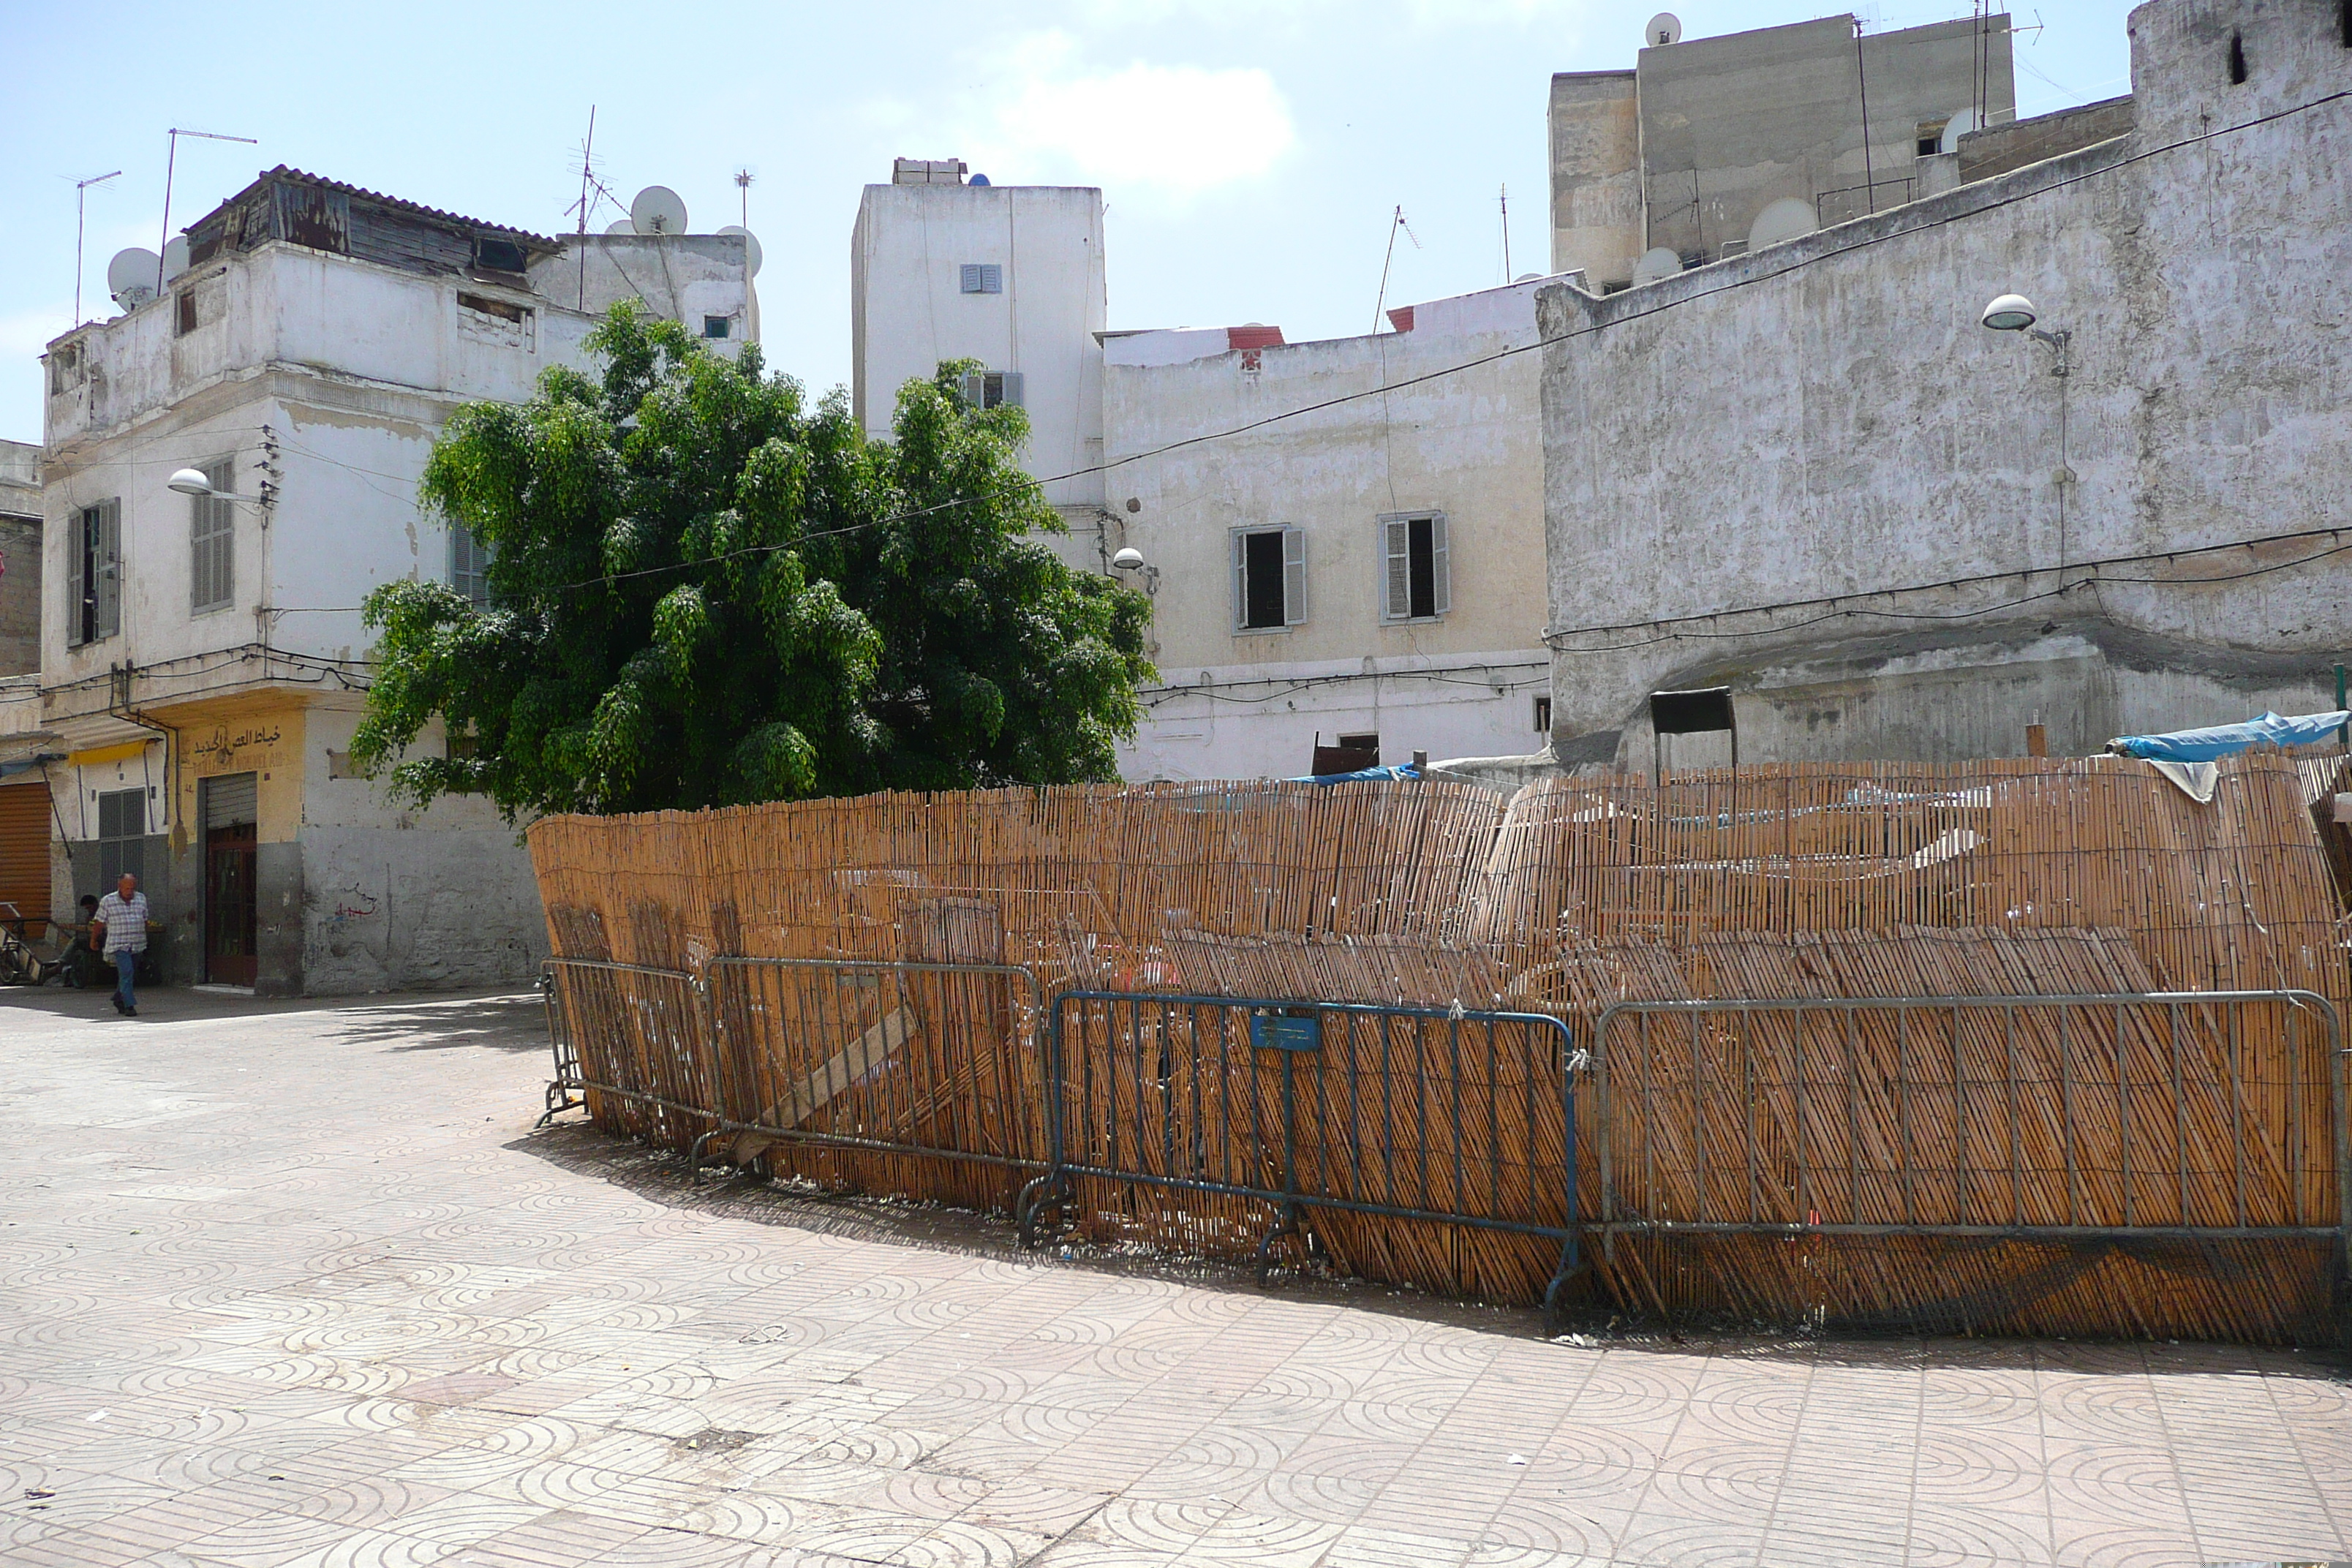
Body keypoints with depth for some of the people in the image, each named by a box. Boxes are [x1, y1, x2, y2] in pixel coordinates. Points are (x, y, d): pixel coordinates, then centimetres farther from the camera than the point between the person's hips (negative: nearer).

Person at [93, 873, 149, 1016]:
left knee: (128, 974, 11)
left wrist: (146, 940, 23)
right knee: (126, 973, -15)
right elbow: (100, 922, 5)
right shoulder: (107, 901, -3)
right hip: (119, 945, -4)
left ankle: (118, 1000, 30)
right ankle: (129, 1006, -18)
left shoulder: (141, 899, 9)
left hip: (137, 945, 5)